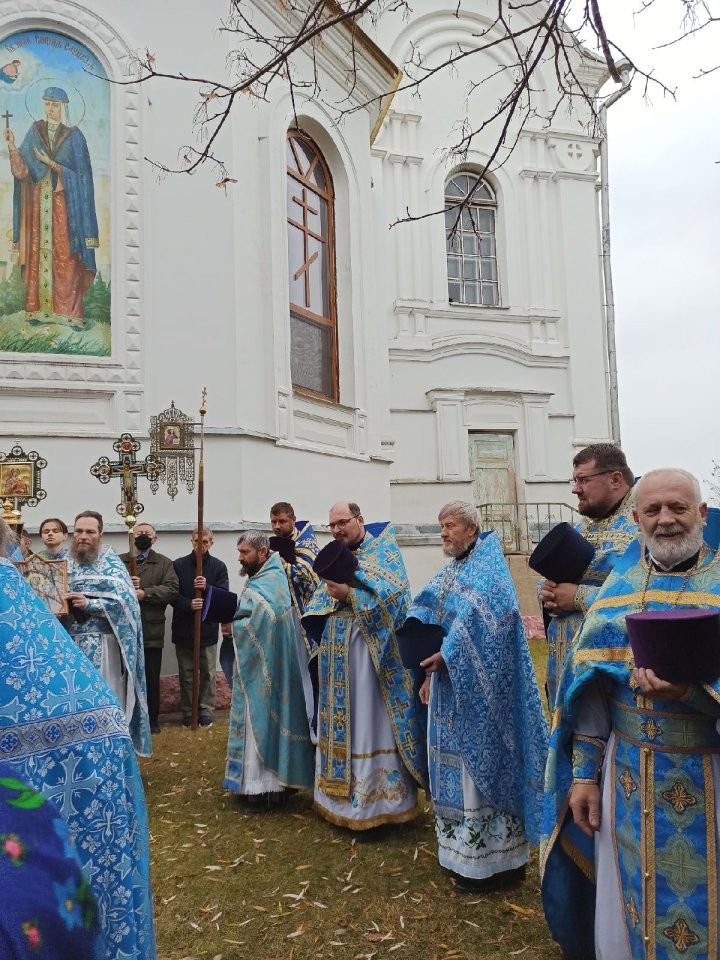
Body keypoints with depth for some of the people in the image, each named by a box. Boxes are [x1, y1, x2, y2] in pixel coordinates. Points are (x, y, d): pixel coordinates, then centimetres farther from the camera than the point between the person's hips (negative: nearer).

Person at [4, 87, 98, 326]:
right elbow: (22, 170, 2)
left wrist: (51, 163, -11)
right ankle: (38, 308, 5)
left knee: (66, 255, -6)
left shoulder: (73, 136, 1)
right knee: (38, 252, 1)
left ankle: (72, 311, -5)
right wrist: (12, 146, -13)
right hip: (38, 202, 3)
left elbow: (80, 173, -5)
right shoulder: (34, 132, 9)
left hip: (64, 202, -3)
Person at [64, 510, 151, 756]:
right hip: (71, 641, 5)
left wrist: (88, 604, -20)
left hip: (101, 643, -5)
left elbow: (125, 599, -15)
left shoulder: (111, 563, -4)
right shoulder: (68, 563, 13)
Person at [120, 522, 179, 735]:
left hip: (151, 631, -1)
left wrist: (144, 593, -16)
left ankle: (152, 720, 19)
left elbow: (172, 589, -7)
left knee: (151, 679, 6)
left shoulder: (164, 563, 8)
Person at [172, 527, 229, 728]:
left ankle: (206, 711, 18)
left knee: (208, 673, 7)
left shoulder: (218, 566, 1)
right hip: (183, 629, 0)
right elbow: (173, 595, -4)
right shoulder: (178, 565, 0)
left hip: (208, 628, 0)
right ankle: (188, 713, 19)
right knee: (186, 674, 8)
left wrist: (207, 587, -24)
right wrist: (188, 604, -22)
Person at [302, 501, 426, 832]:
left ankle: (379, 799, 6)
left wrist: (349, 593, -23)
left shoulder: (383, 550, -2)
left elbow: (393, 593, -16)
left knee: (373, 723, -3)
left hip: (372, 651, -6)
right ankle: (343, 793, 22)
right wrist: (328, 596, -13)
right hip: (338, 654, 6)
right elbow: (318, 603, 10)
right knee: (342, 722, 10)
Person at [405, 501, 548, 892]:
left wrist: (446, 655, -27)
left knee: (479, 763, -1)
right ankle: (465, 849, 28)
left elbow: (478, 618, -27)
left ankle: (491, 858, 12)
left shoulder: (488, 567, -14)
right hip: (450, 682, 9)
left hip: (475, 686, -9)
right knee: (456, 763, 15)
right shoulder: (451, 570, 13)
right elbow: (425, 606, 9)